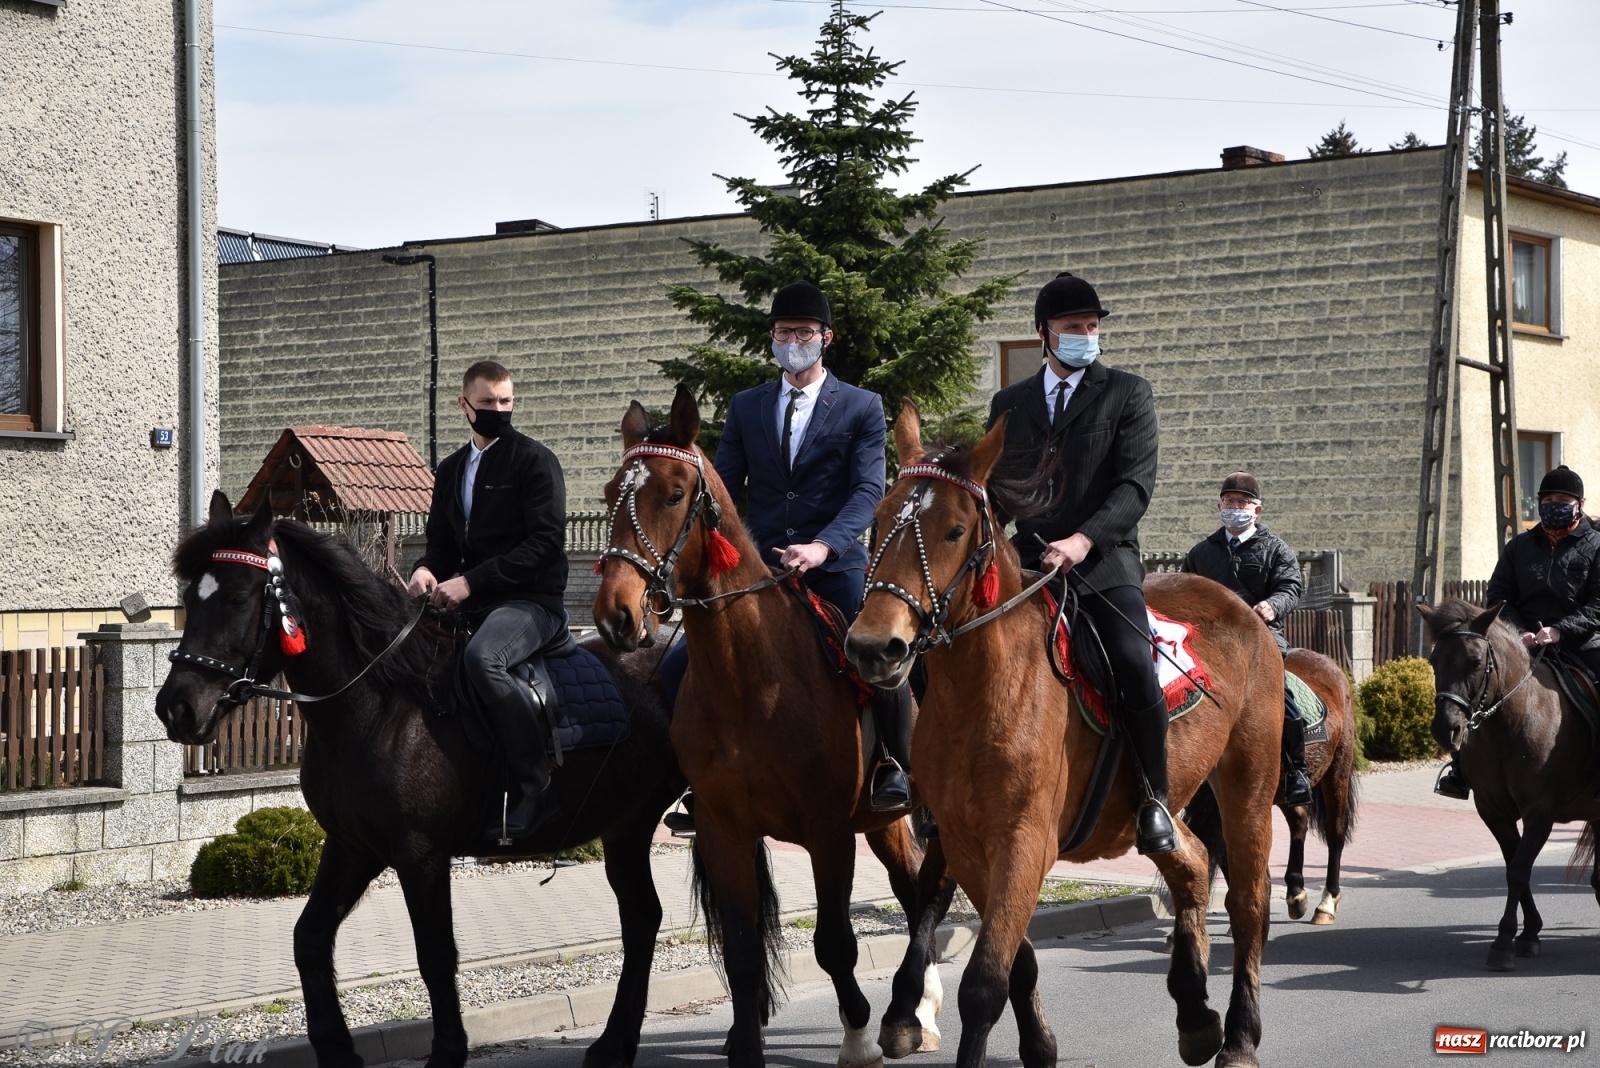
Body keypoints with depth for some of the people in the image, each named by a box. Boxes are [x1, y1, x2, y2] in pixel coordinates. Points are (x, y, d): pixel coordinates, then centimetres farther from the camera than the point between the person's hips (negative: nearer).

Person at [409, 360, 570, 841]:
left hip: (532, 601, -8)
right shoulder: (451, 470, 18)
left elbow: (546, 541, -14)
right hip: (474, 605, 8)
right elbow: (443, 543, 21)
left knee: (481, 657, -36)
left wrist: (471, 581, -20)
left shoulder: (534, 460, -4)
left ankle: (537, 785, -29)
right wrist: (426, 569, -6)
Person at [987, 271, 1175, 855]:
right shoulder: (1009, 403, 18)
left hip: (1104, 565, -4)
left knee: (1136, 672, -25)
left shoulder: (1127, 394, 7)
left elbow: (1137, 485, -5)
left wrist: (1084, 539, -20)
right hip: (1024, 565, 4)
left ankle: (1154, 799, -7)